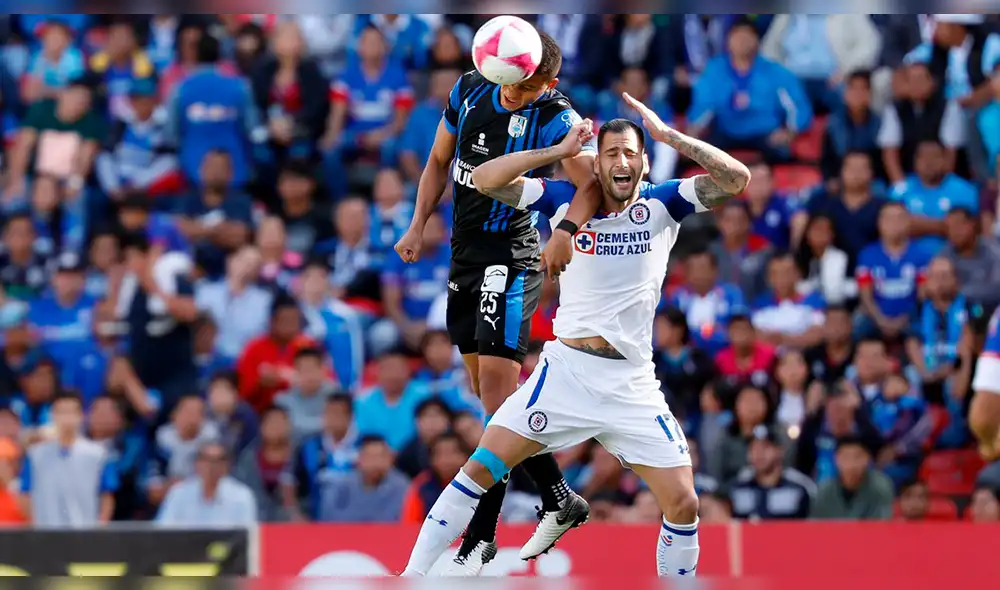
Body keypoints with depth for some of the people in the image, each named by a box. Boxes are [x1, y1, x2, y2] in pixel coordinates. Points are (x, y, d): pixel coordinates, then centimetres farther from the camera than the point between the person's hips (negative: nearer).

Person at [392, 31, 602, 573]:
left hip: (512, 257, -8)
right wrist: (418, 226, 8)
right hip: (466, 253, 8)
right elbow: (439, 162, 16)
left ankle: (481, 534, -14)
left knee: (496, 377, -15)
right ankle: (556, 497, 24)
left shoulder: (554, 119, -16)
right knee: (485, 386, 12)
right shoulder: (470, 91, 3)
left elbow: (592, 183, -30)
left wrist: (566, 232, -47)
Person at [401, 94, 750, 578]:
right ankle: (411, 579, -4)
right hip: (564, 372, -1)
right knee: (480, 470, -9)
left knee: (683, 504, -5)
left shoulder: (663, 204, 2)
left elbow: (736, 179, -10)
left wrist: (667, 135, -13)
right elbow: (484, 179, -6)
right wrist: (559, 152, -12)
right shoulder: (565, 201, 2)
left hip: (632, 384, 1)